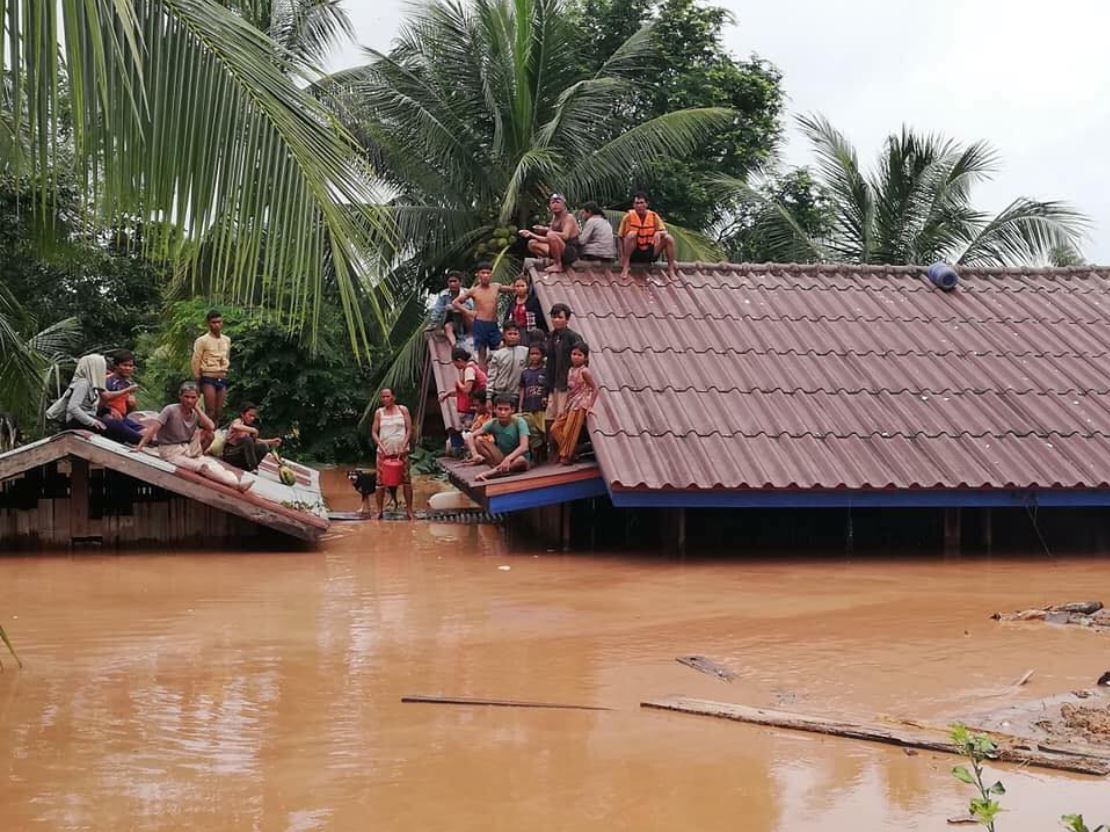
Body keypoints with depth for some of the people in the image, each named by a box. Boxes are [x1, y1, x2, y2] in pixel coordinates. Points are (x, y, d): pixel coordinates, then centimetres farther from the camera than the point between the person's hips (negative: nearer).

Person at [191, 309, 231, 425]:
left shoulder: (227, 340, 11)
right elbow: (196, 362, -5)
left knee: (219, 412, 5)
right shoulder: (202, 341, -6)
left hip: (222, 378, 5)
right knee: (210, 411, -11)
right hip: (208, 378, -5)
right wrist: (197, 381, -5)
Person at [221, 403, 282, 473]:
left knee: (263, 447, -7)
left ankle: (247, 467, -8)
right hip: (229, 453, -7)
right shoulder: (238, 421, -10)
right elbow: (235, 426, -36)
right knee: (247, 439, -31)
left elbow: (255, 441, 10)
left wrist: (271, 442, -2)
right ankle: (252, 468, -30)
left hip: (240, 452, 7)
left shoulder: (249, 425, 13)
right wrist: (252, 430, -33)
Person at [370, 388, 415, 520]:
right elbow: (374, 432, 4)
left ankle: (409, 510, 6)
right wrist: (381, 446, -11)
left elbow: (409, 429, 0)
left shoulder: (403, 410, 3)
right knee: (381, 482, 1)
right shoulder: (379, 412, 5)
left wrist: (403, 447, -11)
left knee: (406, 480, 0)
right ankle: (380, 511, 10)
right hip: (383, 452, 1)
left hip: (401, 451, -1)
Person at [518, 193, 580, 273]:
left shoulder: (569, 217, -11)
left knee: (551, 236, -34)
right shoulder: (555, 219, 12)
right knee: (532, 243, 6)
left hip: (571, 252, -9)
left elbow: (565, 236, -28)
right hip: (558, 252, 9)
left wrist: (548, 231, -21)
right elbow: (548, 240, 11)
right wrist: (531, 234, 3)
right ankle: (555, 261, -1)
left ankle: (558, 265, -20)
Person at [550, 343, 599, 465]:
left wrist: (590, 406, -14)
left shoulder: (584, 371, -10)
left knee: (569, 432, -5)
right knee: (555, 428, 4)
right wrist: (564, 406, 14)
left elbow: (595, 388, -11)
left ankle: (567, 456, 7)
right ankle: (563, 453, 13)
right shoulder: (571, 370, 12)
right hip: (569, 404, 8)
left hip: (579, 405, -8)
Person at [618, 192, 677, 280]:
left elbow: (664, 232, -2)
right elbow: (620, 237, -4)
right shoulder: (629, 216, -7)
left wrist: (659, 233, -27)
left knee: (669, 238, -16)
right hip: (634, 254, -2)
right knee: (632, 234, -30)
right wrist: (622, 256, -14)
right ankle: (625, 267, -26)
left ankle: (671, 270, -8)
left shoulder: (654, 216, -2)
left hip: (650, 253, 3)